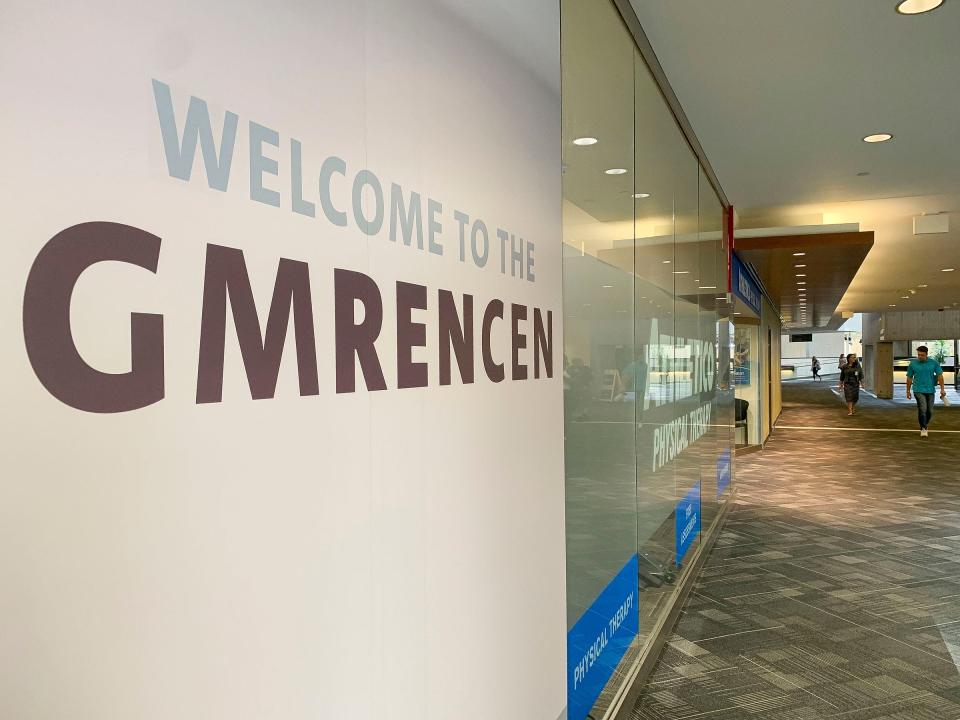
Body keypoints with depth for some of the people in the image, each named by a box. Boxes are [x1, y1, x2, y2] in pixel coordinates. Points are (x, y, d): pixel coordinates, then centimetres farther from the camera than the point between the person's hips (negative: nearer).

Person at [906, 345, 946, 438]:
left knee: (930, 411, 7)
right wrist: (908, 391, 11)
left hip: (930, 390, 2)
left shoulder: (934, 363, 1)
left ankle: (925, 425, 31)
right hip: (918, 390, -2)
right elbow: (909, 378, 7)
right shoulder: (912, 364, -1)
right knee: (922, 409, -16)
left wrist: (942, 389, -5)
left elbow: (940, 375, 3)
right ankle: (923, 428, -7)